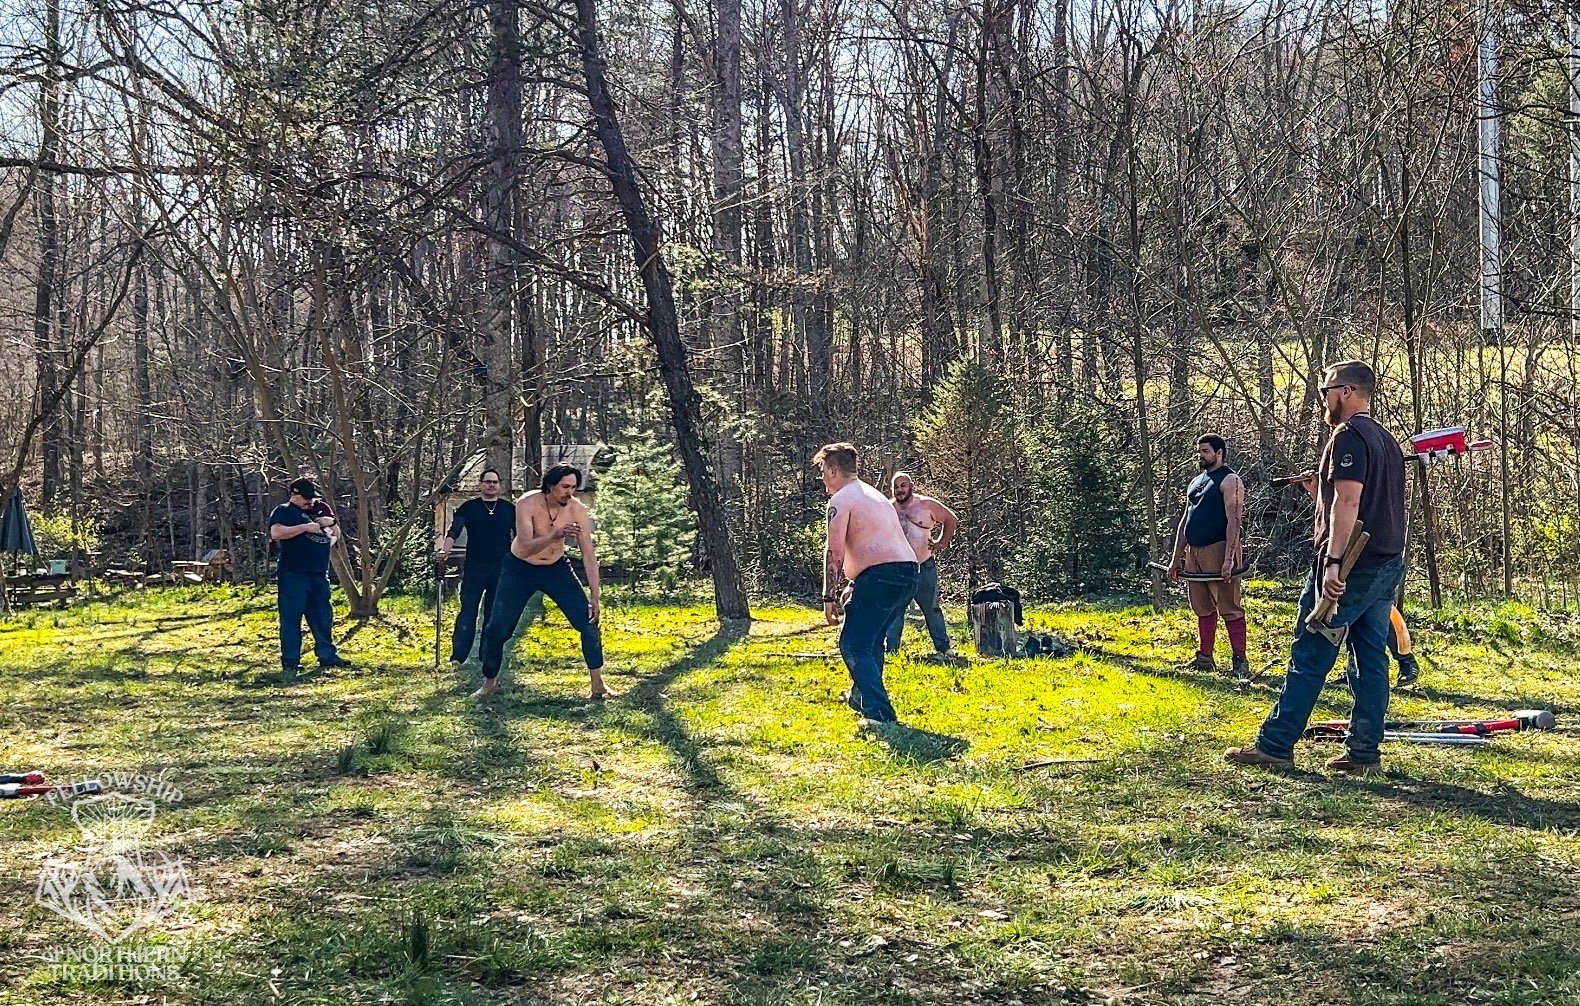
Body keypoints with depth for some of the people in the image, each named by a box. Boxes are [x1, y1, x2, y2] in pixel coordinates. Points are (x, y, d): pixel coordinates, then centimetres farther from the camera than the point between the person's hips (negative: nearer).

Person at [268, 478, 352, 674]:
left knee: (323, 617, 10)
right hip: (294, 575, -7)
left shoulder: (315, 512, 22)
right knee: (291, 617, -5)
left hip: (319, 574, 7)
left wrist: (331, 522, 8)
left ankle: (327, 655, 16)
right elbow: (276, 533, -20)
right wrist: (305, 527, -18)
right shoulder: (284, 511, -1)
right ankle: (290, 661, -2)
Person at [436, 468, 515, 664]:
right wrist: (445, 549, -25)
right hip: (474, 568, -2)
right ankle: (457, 657, -8)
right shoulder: (468, 508, 5)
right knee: (467, 612, -6)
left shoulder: (509, 509, 10)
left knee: (494, 614, 4)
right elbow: (454, 531, -5)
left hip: (501, 569, 2)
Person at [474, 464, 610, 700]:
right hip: (519, 569, -2)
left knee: (589, 621, -10)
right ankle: (489, 682, 22)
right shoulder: (527, 504, -26)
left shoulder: (577, 511, -19)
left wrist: (595, 596, -19)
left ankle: (598, 684, 1)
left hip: (556, 569, 2)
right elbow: (526, 548, -35)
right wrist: (554, 536, -53)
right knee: (497, 629, -2)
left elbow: (588, 555, -14)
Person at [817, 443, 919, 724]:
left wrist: (829, 598, -7)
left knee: (854, 645, -6)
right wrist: (854, 588, 33)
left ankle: (879, 713, -19)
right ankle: (859, 698, 38)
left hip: (879, 575, -9)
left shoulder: (841, 500, -3)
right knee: (871, 638, 27)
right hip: (908, 573, 9)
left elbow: (835, 553, -11)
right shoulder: (875, 495, 27)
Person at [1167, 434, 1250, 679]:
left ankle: (1239, 660, -6)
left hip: (1218, 549, -8)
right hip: (1193, 553, 8)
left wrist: (1229, 560, -23)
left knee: (1229, 608, -8)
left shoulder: (1230, 481, -5)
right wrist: (1176, 559, 18)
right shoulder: (1195, 483, 21)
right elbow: (1184, 521, 23)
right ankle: (1204, 658, 17)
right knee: (1203, 609, 11)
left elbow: (1233, 521, -14)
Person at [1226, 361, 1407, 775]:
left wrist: (1333, 562, -25)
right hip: (1387, 564, 9)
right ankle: (1364, 752, 7)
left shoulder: (1348, 436, -11)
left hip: (1350, 568, -9)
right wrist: (1323, 485, 20)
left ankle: (1275, 744, -1)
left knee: (1309, 656, -4)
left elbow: (1348, 501, -21)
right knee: (1371, 657, 7)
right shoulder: (1387, 441, 18)